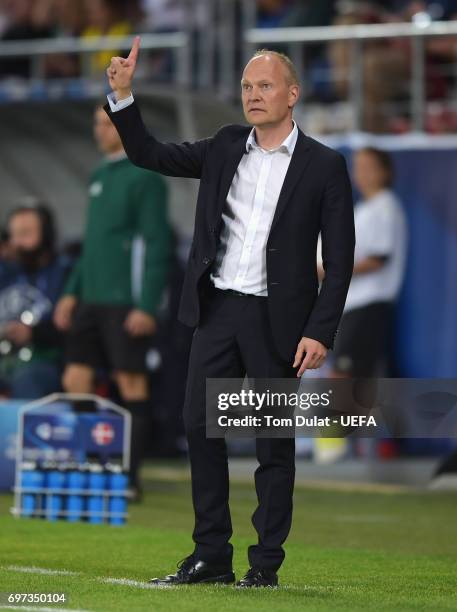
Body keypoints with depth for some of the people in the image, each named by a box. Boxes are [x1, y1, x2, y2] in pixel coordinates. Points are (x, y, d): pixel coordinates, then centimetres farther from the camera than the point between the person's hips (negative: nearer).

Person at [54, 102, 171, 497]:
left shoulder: (145, 178, -9)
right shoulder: (100, 176, 17)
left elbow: (156, 245, -13)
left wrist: (147, 306, -18)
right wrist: (72, 293, 16)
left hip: (127, 302, -8)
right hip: (92, 299, 8)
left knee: (131, 383, -2)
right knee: (76, 379, 5)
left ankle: (130, 477, 2)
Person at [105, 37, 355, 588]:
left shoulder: (323, 166, -2)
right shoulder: (225, 148, 10)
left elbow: (339, 259, -4)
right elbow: (149, 154, 13)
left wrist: (320, 332, -11)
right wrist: (122, 95, -1)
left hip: (275, 320, -4)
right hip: (217, 310, 4)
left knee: (273, 444, 2)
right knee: (200, 428, 3)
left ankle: (265, 564, 9)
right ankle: (211, 557, 11)